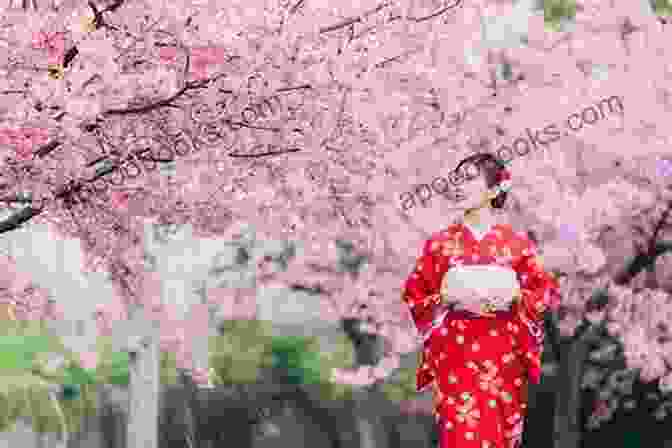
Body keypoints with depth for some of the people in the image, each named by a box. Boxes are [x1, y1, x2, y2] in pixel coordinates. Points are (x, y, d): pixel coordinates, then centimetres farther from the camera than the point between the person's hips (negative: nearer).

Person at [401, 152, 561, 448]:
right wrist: (445, 299, -13)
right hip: (455, 355, 0)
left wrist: (515, 298, -13)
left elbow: (547, 291, 5)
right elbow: (413, 296, 5)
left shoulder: (517, 243, 2)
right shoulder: (440, 243, 4)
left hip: (503, 356, 0)